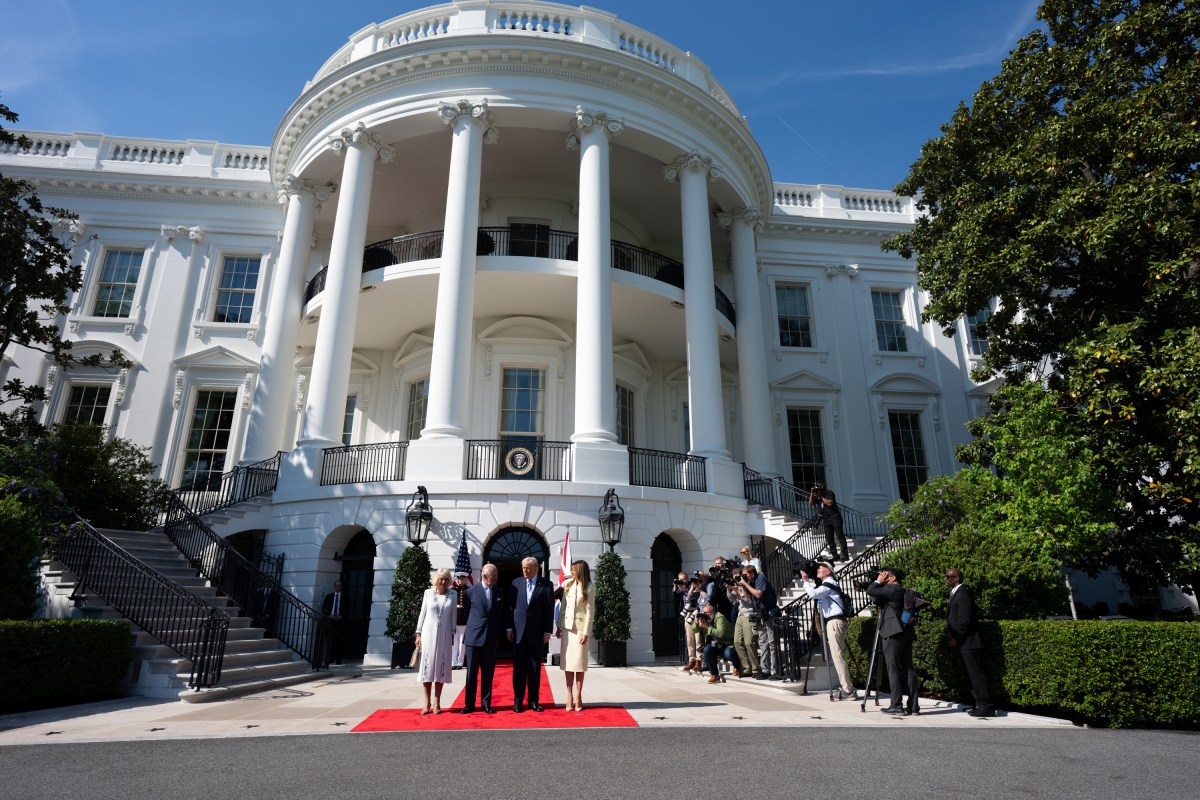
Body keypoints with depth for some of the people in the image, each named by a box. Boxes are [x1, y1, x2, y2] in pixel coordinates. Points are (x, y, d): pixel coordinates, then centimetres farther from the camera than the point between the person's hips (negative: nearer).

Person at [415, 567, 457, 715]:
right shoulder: (428, 592, 0)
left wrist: (452, 634, 3)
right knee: (427, 666, 0)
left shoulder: (453, 594, 1)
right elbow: (422, 613, 4)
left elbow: (453, 615, 5)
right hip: (429, 633, 0)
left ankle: (437, 703, 9)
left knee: (441, 667, 2)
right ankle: (427, 702, 8)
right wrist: (418, 633, 2)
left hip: (444, 634, 0)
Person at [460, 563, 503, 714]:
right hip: (474, 636, -2)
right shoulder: (471, 591, -4)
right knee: (471, 673, 5)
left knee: (488, 673, 7)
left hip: (491, 638, 2)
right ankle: (469, 704, 15)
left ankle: (486, 704, 15)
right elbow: (467, 612, 8)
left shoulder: (498, 592, 6)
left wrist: (495, 630, 11)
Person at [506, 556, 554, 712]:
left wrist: (547, 631, -6)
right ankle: (518, 700, 14)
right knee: (519, 667, 5)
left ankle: (533, 700, 14)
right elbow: (510, 606, 7)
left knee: (535, 668, 5)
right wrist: (509, 627, 1)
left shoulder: (546, 585, -1)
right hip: (519, 631, 2)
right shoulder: (516, 583, 5)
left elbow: (549, 609, -2)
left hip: (537, 633, -1)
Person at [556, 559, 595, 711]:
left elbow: (590, 611, -7)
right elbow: (562, 607, 8)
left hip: (580, 627, -3)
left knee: (579, 662, 0)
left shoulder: (589, 588, -6)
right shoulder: (567, 584, 5)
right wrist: (559, 626, 5)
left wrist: (586, 632, -11)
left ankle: (578, 696, 8)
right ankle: (569, 696, 9)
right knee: (567, 661, 4)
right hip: (567, 626, 3)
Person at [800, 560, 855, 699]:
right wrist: (806, 580, 15)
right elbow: (814, 593, 26)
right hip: (832, 622, 10)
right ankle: (847, 688, 16)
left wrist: (805, 581, -10)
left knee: (837, 656, -9)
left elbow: (813, 594, -24)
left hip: (835, 622, -10)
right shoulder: (826, 584, 19)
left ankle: (848, 691, -7)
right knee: (835, 656, 12)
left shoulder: (829, 584, -11)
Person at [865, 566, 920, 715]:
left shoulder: (892, 589, -10)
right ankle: (913, 706, 9)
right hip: (906, 633, 9)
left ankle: (897, 705, -5)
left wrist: (878, 581, -3)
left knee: (893, 669, -5)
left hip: (893, 633, -9)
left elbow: (870, 591, -16)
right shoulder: (903, 591, 17)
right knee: (908, 668, 7)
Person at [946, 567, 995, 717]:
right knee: (971, 674, 13)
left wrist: (956, 639, -15)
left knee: (976, 674, -6)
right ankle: (981, 704, 19)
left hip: (968, 642, -10)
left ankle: (986, 706, -2)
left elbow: (965, 620, -20)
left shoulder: (963, 594, -16)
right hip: (965, 643, 10)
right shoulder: (956, 593, 16)